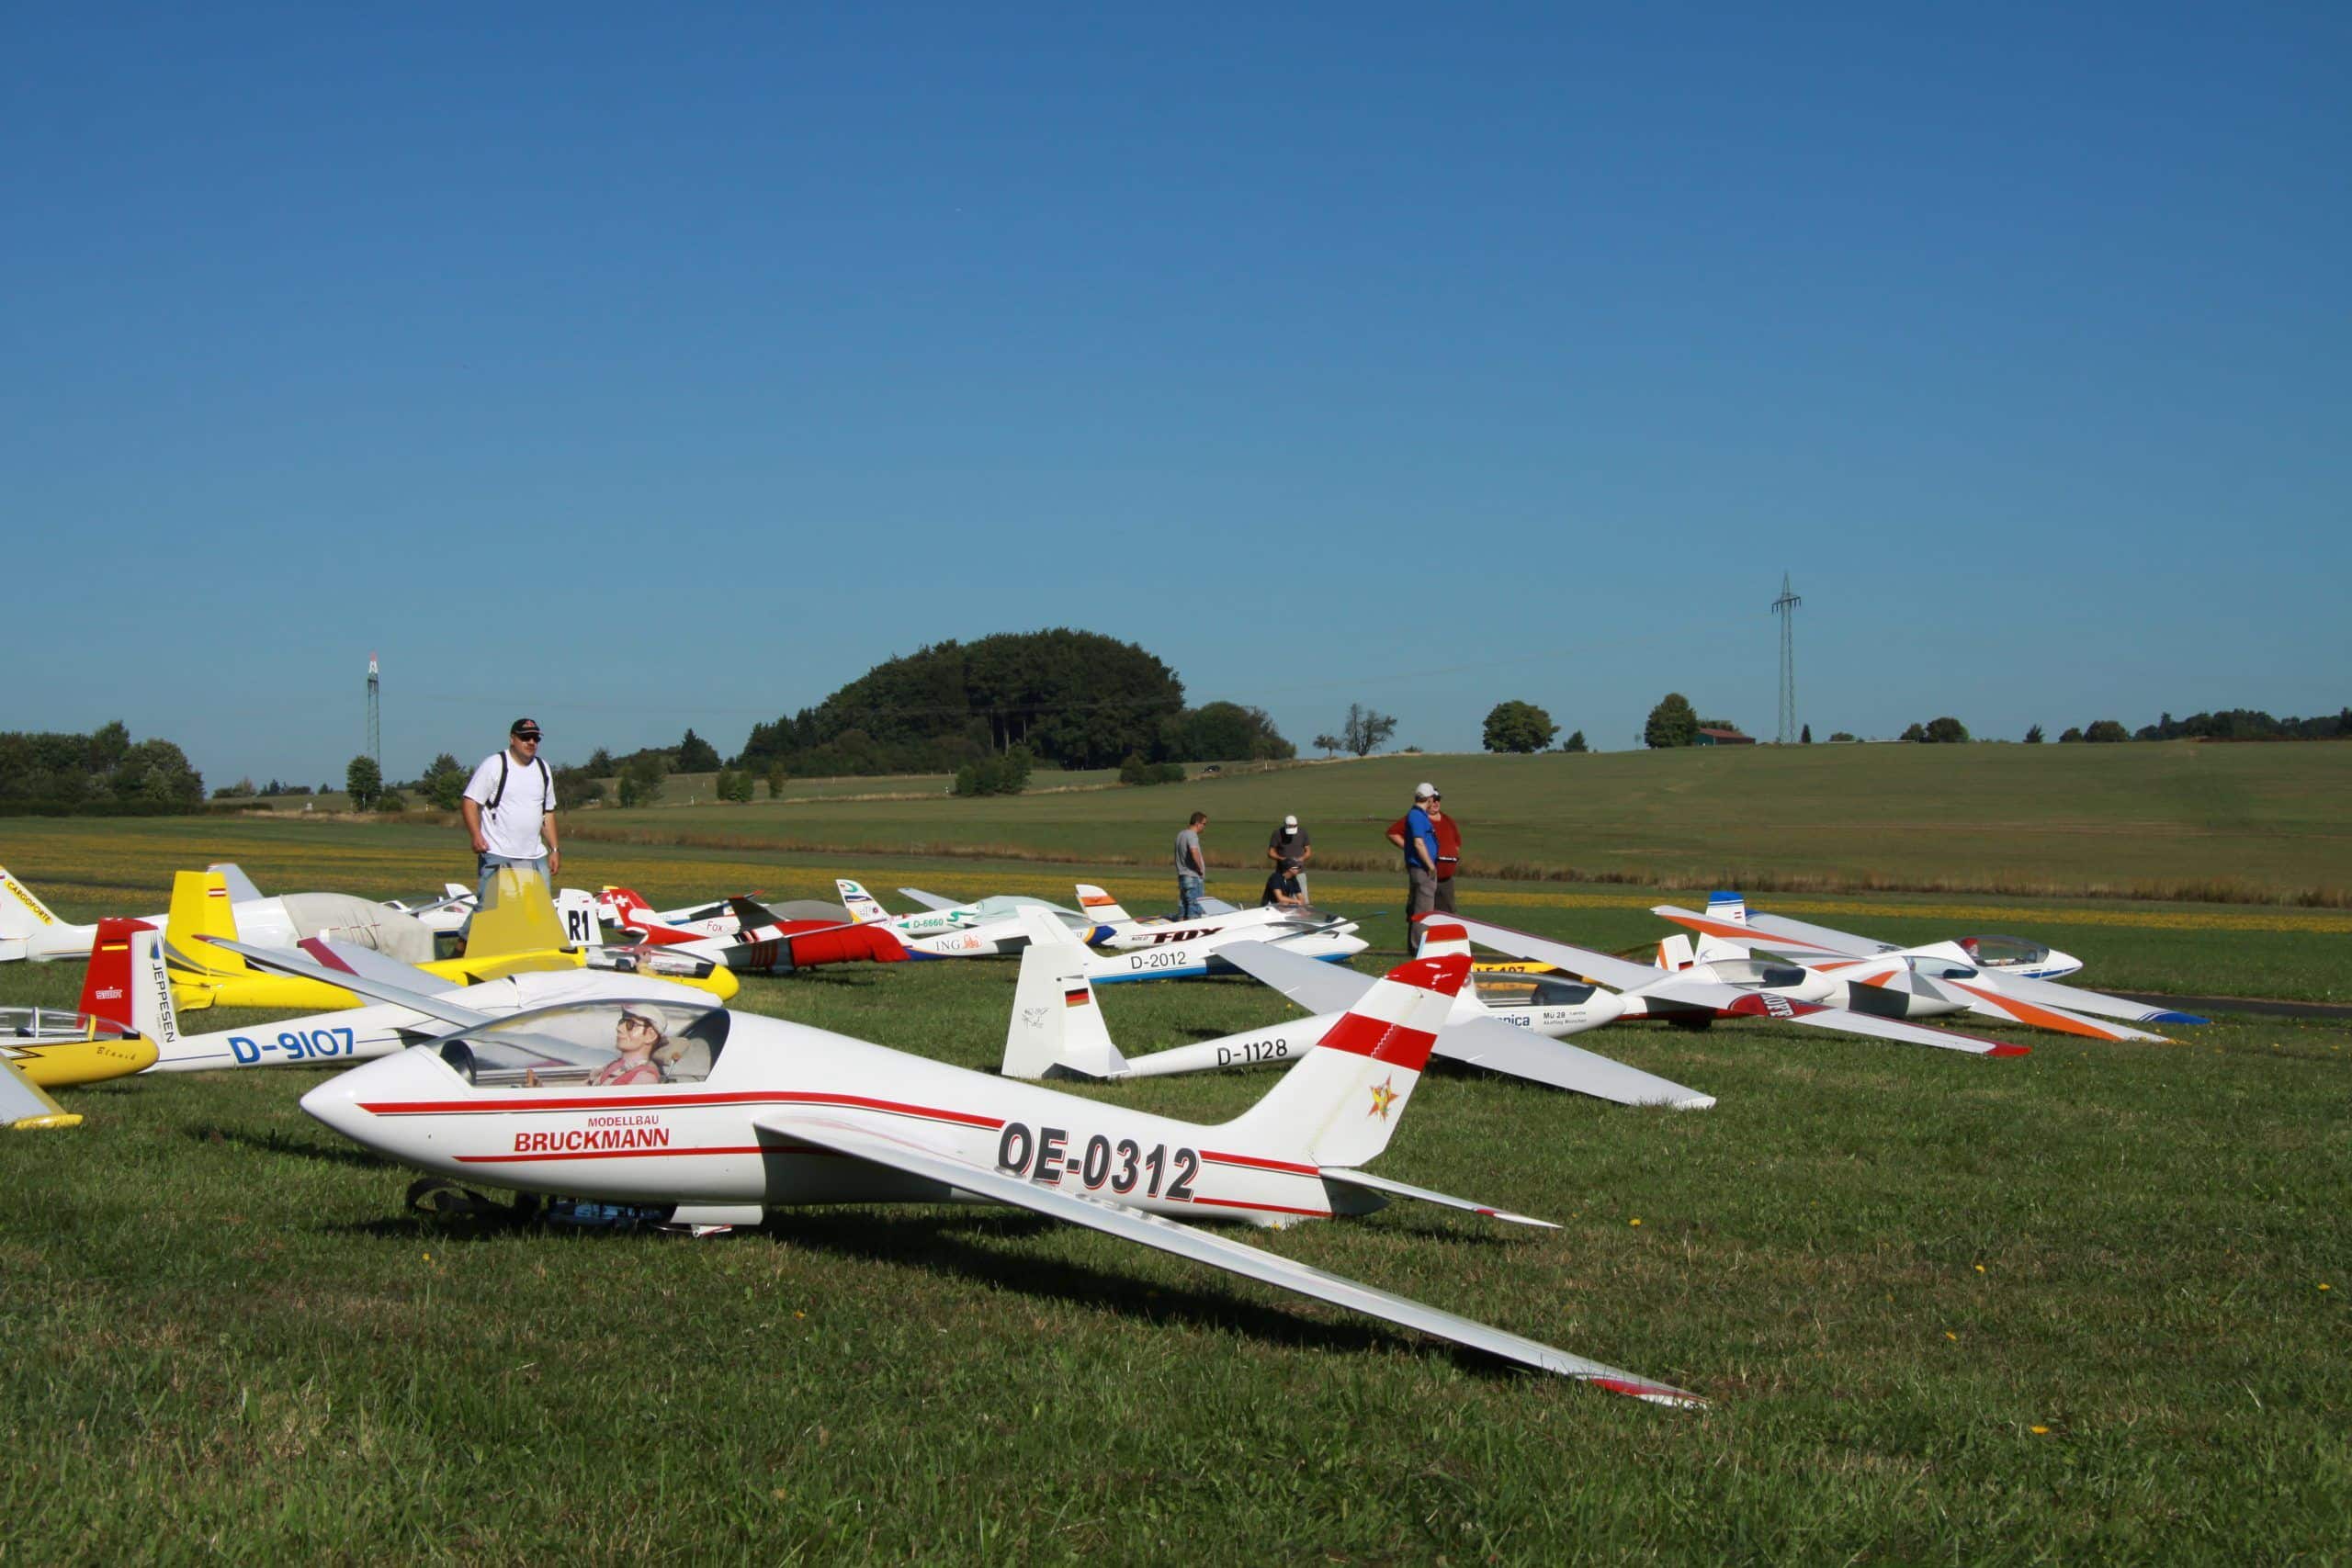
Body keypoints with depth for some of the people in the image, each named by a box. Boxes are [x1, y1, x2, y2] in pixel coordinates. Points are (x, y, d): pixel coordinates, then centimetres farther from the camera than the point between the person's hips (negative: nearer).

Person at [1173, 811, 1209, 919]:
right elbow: (1194, 853, -31)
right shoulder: (1192, 836, -15)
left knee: (1182, 912, 10)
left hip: (1182, 876, 9)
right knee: (1194, 911, -7)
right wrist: (1201, 869, -17)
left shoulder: (1180, 835, 14)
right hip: (1194, 877, -9)